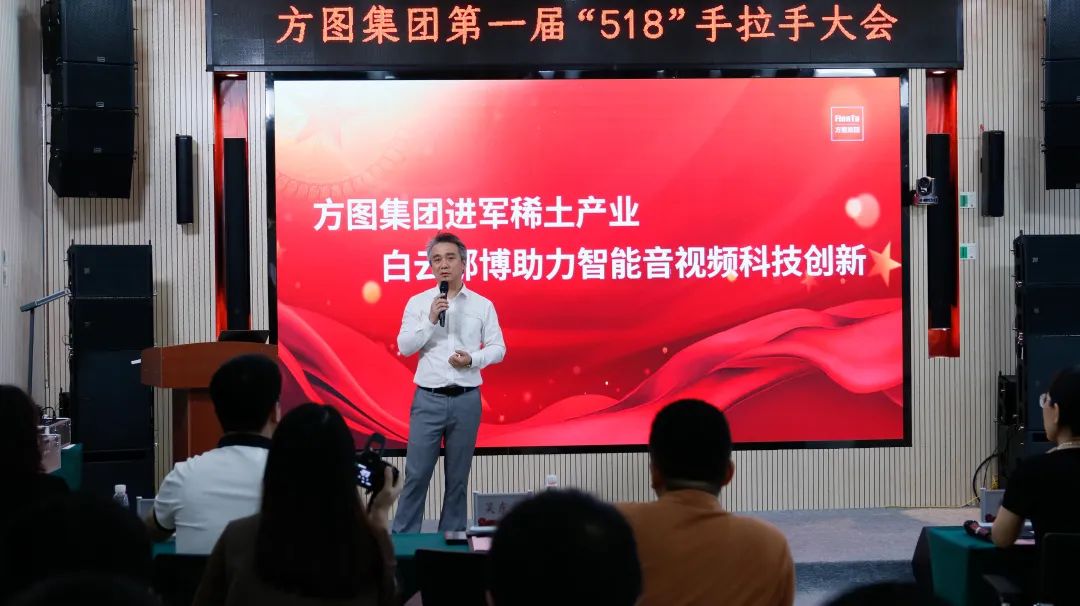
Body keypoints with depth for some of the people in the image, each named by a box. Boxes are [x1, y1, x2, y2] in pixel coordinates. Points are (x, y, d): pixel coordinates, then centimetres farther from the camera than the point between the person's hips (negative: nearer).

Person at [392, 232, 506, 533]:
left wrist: (473, 359, -14)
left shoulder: (482, 305, 5)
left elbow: (498, 347, 4)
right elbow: (404, 346, -2)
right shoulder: (418, 302, 4)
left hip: (466, 400, 1)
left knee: (458, 476, 8)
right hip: (428, 398, -1)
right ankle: (402, 537, 7)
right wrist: (430, 320, -14)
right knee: (416, 473, -2)